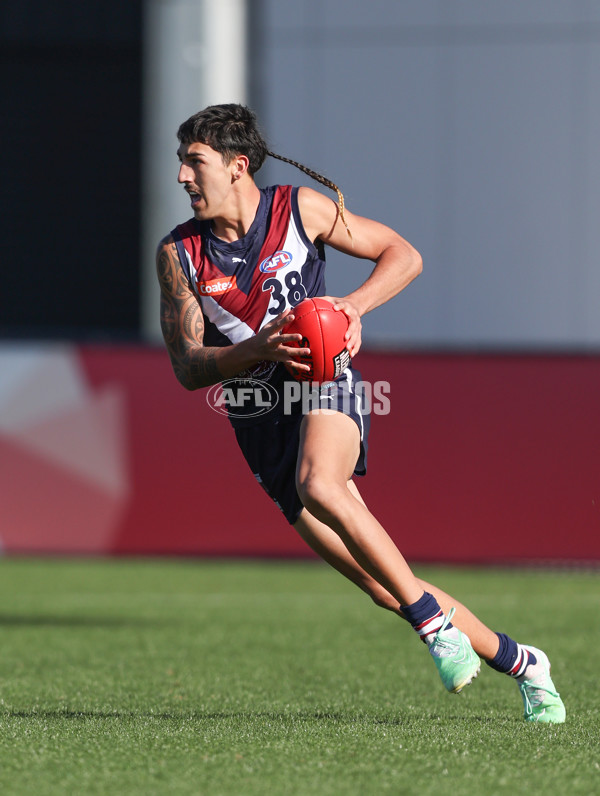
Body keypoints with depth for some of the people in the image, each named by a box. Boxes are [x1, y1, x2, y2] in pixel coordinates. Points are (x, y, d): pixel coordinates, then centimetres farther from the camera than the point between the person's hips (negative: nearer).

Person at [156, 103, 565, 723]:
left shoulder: (300, 208, -2)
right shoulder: (178, 254, 1)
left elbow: (404, 256, 5)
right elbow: (188, 369, -3)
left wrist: (355, 305, -13)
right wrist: (257, 350, -21)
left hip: (323, 383, -3)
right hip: (261, 423, 3)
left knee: (318, 486, -38)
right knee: (385, 590, -2)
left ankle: (433, 622, -28)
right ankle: (519, 663, 12)